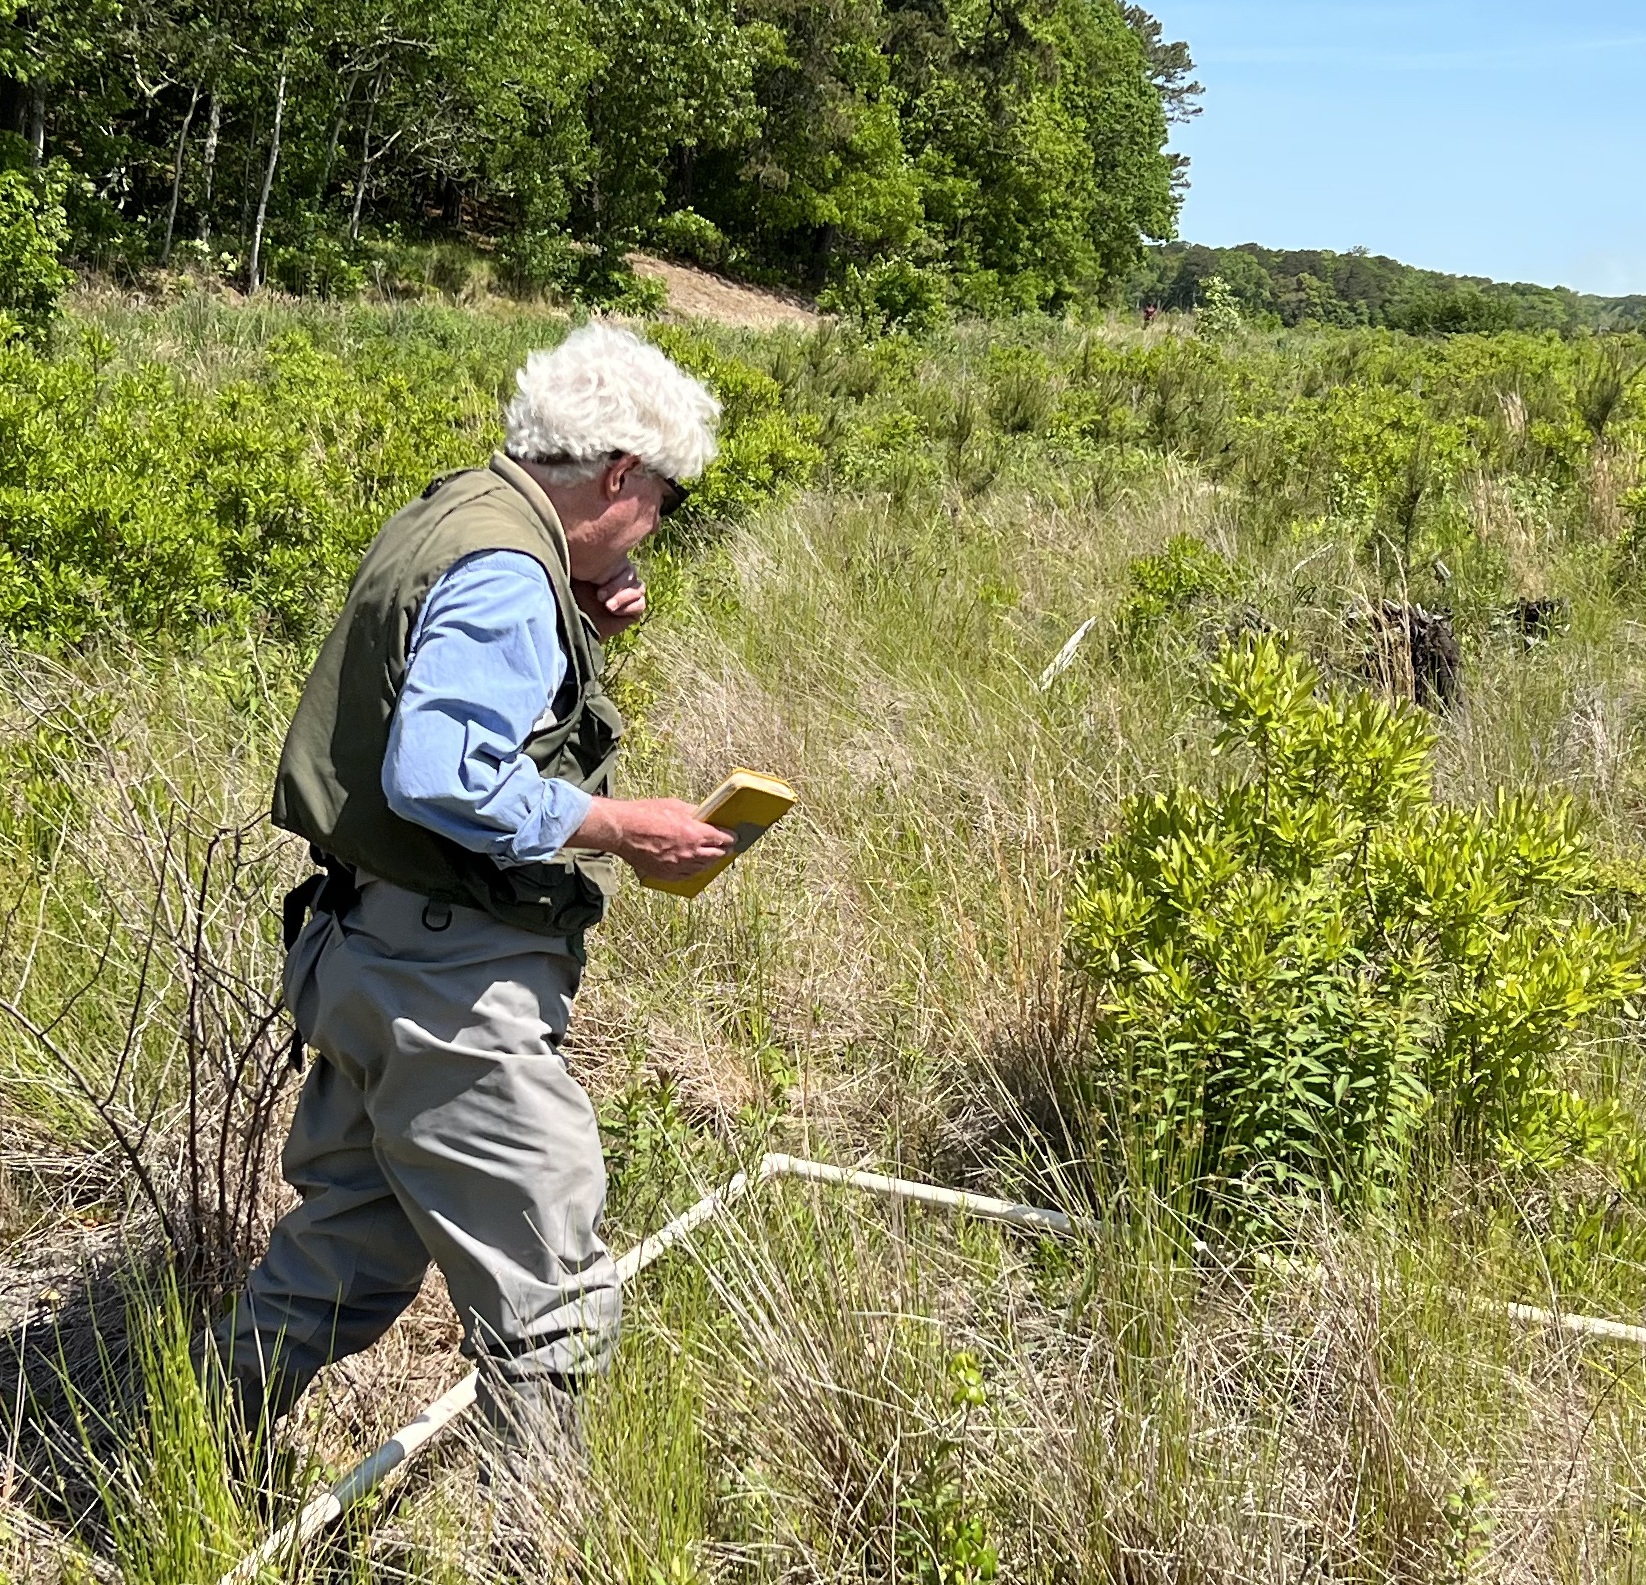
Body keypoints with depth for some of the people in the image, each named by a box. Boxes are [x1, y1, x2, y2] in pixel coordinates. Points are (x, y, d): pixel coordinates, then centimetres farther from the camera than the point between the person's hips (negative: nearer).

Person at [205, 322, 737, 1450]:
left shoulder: (451, 521, 14)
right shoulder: (506, 573, -18)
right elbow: (440, 778, -28)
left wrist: (583, 630, 8)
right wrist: (620, 829, -19)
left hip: (370, 957, 11)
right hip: (453, 985, -11)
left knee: (351, 1254, 24)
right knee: (555, 1301, 0)